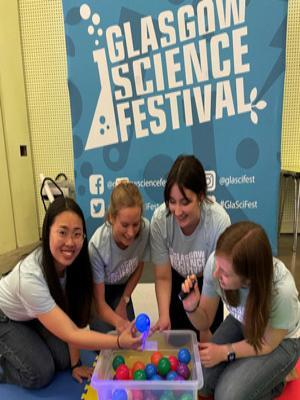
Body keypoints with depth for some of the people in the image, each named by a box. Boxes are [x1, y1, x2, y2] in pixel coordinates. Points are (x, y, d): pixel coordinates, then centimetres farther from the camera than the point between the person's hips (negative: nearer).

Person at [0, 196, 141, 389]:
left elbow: (72, 317, -16)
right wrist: (119, 341, -48)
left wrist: (75, 363, -15)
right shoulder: (30, 277, -41)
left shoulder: (73, 261, -24)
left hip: (33, 316, 5)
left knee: (63, 360, -5)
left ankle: (25, 346, 20)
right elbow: (70, 333, -39)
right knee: (40, 374, -14)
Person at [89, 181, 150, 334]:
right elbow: (99, 302, -27)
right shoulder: (97, 245, -37)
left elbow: (138, 268, -8)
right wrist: (118, 321, -45)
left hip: (121, 288, 3)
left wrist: (124, 301, -1)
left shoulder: (145, 229, -30)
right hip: (98, 289, -2)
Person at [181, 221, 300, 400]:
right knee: (202, 383, -8)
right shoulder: (216, 263, -30)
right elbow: (205, 322, -13)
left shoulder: (281, 290, -39)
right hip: (241, 324, 4)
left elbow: (269, 343, -16)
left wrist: (225, 352, -19)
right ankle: (248, 369, 19)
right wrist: (192, 308, -32)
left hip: (281, 340, -3)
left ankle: (276, 379, 12)